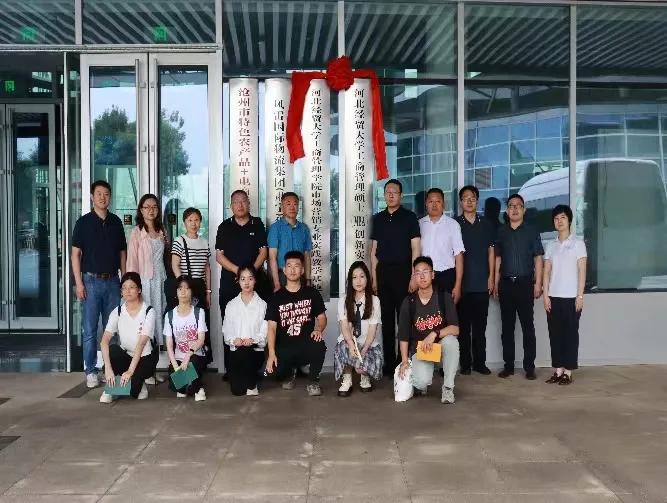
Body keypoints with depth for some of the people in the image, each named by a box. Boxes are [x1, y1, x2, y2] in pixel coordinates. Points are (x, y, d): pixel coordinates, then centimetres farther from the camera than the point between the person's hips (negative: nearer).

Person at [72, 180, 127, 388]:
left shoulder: (116, 222, 8)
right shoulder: (83, 222, -1)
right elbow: (75, 254, -3)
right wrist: (79, 283, -10)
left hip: (112, 281, 3)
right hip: (91, 280, -3)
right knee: (90, 329, 1)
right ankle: (90, 371, 9)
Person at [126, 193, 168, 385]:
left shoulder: (161, 232, 14)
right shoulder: (136, 232, -3)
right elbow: (132, 262, -7)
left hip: (160, 282, 6)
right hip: (144, 282, -5)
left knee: (158, 323, 5)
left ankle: (153, 368, 12)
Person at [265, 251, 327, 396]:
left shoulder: (312, 293, 6)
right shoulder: (277, 297, 3)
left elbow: (322, 317, 8)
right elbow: (272, 327, -2)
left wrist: (319, 329, -17)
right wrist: (272, 353, -15)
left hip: (307, 345, 0)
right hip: (285, 347, 0)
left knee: (319, 346, -36)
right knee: (273, 371, -29)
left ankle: (313, 381, -6)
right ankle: (288, 374, 13)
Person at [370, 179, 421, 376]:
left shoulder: (409, 217, 0)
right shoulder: (378, 218, 11)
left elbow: (415, 248, -4)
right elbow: (374, 249, 12)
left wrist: (414, 276, -12)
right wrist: (374, 277, 6)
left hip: (403, 270, -3)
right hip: (383, 271, 4)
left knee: (404, 317, -1)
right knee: (386, 319, 6)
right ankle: (389, 363, 13)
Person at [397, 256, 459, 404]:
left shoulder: (444, 297, -10)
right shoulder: (409, 302, -8)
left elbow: (455, 329, -17)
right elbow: (403, 335, -2)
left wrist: (434, 334, -32)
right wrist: (405, 361, -9)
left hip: (441, 343, 1)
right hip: (419, 347, -1)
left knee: (450, 341, -36)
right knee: (422, 382, -28)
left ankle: (448, 387, -16)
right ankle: (421, 383, 14)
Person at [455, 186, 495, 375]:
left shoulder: (486, 224, 9)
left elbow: (491, 251, 10)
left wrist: (491, 276, 2)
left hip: (482, 282, 2)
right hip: (462, 282, -2)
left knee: (480, 325, 6)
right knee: (463, 324, 2)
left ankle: (479, 362, 14)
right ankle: (465, 363, 9)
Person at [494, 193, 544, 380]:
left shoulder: (531, 231, 3)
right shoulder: (501, 232, 10)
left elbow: (538, 258, 1)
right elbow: (498, 258, 12)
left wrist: (538, 283, -6)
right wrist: (496, 283, 7)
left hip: (525, 283, -2)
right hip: (506, 283, 2)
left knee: (527, 326, 0)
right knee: (507, 326, 6)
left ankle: (529, 366, 5)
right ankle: (508, 365, 12)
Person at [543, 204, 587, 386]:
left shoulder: (578, 243, 1)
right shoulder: (550, 246, 11)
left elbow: (582, 272, -3)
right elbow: (547, 272, 10)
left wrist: (580, 296, -10)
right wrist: (546, 295, 1)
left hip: (571, 297, -4)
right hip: (553, 297, 4)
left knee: (570, 334, 1)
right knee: (555, 334, 5)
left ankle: (568, 372, 6)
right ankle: (558, 370, 11)